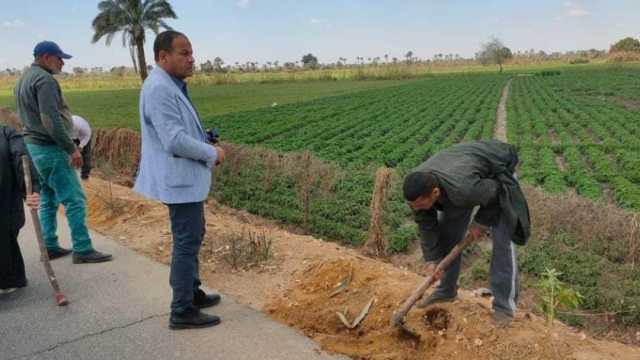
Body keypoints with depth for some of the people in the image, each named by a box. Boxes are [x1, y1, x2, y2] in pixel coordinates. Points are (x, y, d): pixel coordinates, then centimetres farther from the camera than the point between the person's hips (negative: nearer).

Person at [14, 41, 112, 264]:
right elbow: (51, 120, -24)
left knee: (48, 199, 15)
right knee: (74, 199, -6)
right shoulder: (45, 80, -15)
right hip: (50, 148, -10)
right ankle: (82, 250, -4)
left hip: (33, 145, 10)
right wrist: (71, 148, -20)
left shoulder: (24, 79, 17)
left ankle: (50, 247, 20)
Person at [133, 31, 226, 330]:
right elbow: (175, 140, -28)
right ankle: (182, 312, 9)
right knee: (187, 242, -3)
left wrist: (206, 143, 5)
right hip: (179, 179, -11)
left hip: (185, 176, 11)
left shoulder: (171, 86, 12)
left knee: (192, 236, 21)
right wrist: (212, 153, -15)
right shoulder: (160, 89, -21)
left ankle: (192, 292, 36)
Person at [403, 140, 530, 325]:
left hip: (496, 174, -5)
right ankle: (446, 291, 18)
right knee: (446, 232, 2)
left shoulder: (463, 189, -47)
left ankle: (504, 305, -4)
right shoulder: (416, 187, -28)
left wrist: (480, 222, -15)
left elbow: (494, 193, -26)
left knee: (503, 238, -13)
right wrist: (431, 259, -14)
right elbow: (426, 225, -14)